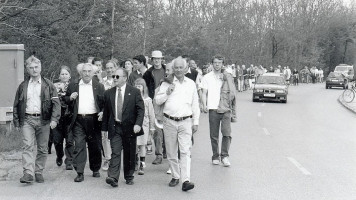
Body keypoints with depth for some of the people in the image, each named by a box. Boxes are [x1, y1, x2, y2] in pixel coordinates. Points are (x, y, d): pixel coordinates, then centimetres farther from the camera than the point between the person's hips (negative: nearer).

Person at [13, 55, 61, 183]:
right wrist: (16, 122, 9)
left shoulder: (48, 85, 6)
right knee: (28, 146, -12)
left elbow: (56, 103, 0)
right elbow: (16, 105, 15)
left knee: (42, 148, 4)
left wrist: (54, 119, -12)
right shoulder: (23, 86, 11)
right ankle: (28, 173, -16)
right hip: (27, 119, 0)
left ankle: (39, 172, 15)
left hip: (43, 120, 0)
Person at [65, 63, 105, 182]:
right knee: (79, 146, -6)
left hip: (93, 120, 0)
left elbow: (105, 103, 7)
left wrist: (102, 112, -10)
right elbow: (65, 101, 16)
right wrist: (70, 98, -6)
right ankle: (80, 173, -4)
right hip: (78, 120, 0)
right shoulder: (73, 86, 11)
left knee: (95, 146, 8)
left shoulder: (99, 86, 9)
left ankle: (95, 170, 26)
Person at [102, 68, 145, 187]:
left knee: (129, 154, 8)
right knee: (115, 152, -9)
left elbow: (141, 109, -5)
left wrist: (138, 124, -18)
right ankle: (113, 178, -15)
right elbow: (106, 112, 12)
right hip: (114, 128, 1)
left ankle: (129, 177, 22)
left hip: (130, 127, -1)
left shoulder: (134, 92, -1)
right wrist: (104, 127, 9)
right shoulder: (109, 93, 7)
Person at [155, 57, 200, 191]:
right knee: (171, 152, 8)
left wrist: (196, 122, 9)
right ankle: (175, 177, 23)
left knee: (185, 151, -11)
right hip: (169, 121, 1)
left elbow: (195, 105, 13)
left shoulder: (191, 84, 10)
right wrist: (167, 93, -13)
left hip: (185, 122, -1)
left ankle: (186, 180, -16)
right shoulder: (167, 83, 6)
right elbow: (157, 101, 4)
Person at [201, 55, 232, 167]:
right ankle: (215, 156, 16)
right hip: (213, 109, 0)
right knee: (214, 135, 4)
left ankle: (224, 156, -2)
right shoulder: (207, 77, 10)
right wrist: (204, 105, -6)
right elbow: (204, 93, 7)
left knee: (227, 133, -12)